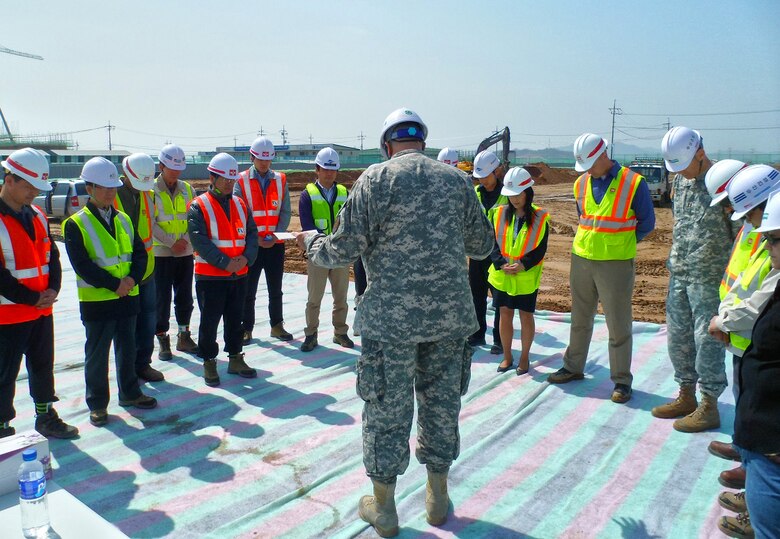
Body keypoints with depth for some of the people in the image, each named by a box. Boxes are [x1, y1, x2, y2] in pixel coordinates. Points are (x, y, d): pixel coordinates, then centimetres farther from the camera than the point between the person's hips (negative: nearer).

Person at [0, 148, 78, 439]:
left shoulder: (37, 216, 8)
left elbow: (52, 255, 10)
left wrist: (52, 290, -6)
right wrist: (32, 299, -15)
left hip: (42, 310, 7)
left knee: (43, 367, 17)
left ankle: (46, 417, 31)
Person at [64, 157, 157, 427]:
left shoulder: (123, 219, 9)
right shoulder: (76, 224, -9)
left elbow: (139, 252, 6)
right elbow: (82, 265, -17)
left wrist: (132, 278, -12)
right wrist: (114, 284, -20)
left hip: (127, 297, 5)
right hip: (97, 301, -5)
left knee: (127, 349, 16)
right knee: (97, 354, 6)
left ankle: (130, 392, 32)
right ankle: (97, 403, 20)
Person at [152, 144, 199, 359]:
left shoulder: (187, 189, 7)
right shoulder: (151, 190, -5)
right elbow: (150, 223, -11)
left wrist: (186, 239, -10)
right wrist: (171, 242, -16)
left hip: (186, 252, 4)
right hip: (161, 253, -4)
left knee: (185, 297, 11)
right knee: (162, 299, 2)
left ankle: (184, 337, 24)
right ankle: (163, 340, 13)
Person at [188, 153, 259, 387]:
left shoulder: (240, 204, 11)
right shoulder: (198, 207, -7)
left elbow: (251, 233, 7)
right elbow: (200, 241, -16)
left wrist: (246, 258, -11)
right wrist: (225, 263, -21)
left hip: (239, 274, 5)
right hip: (210, 275, -5)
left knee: (235, 319, 14)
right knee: (209, 321, 4)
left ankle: (235, 359, 26)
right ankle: (209, 363, 17)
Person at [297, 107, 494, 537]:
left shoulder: (375, 179, -6)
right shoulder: (456, 179, 5)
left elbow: (346, 249, -8)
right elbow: (482, 246, 12)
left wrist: (311, 242, 13)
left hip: (392, 316, -3)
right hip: (449, 315, 4)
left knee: (386, 409, 9)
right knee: (442, 403, 17)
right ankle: (437, 499, 33)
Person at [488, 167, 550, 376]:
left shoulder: (540, 217, -6)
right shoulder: (499, 214, 0)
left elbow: (540, 249, -7)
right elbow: (493, 243, -1)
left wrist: (522, 265, -20)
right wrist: (502, 264, -15)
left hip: (527, 278, -2)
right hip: (501, 276, 2)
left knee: (526, 316, 8)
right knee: (505, 314, 9)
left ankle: (524, 358, 23)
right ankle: (507, 357, 24)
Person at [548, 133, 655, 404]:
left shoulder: (633, 183, -9)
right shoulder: (581, 184, 5)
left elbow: (646, 224, 0)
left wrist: (617, 244, 1)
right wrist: (593, 241, 9)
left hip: (616, 263, -5)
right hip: (582, 259, 5)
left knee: (618, 326, 1)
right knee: (580, 320, 16)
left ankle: (622, 380, 13)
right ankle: (573, 367, 31)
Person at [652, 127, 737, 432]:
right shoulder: (679, 180, 9)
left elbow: (739, 231, -12)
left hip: (709, 276, -7)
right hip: (679, 273, 8)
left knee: (708, 339, -1)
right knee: (678, 336, 13)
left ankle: (709, 408, 10)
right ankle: (686, 396, 27)